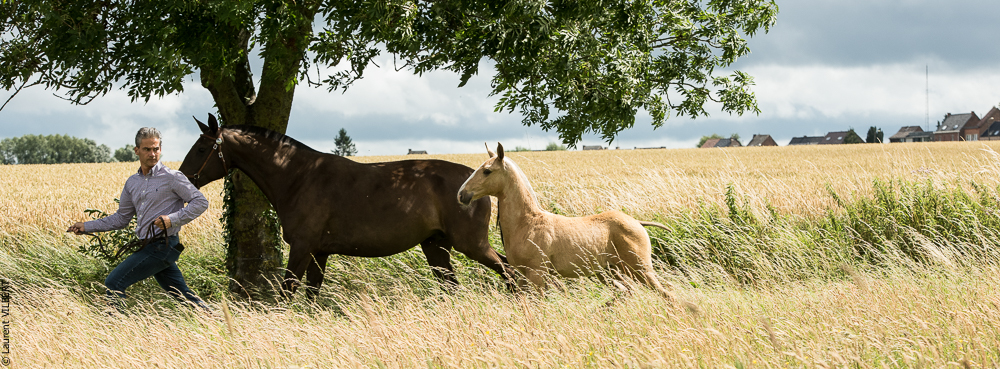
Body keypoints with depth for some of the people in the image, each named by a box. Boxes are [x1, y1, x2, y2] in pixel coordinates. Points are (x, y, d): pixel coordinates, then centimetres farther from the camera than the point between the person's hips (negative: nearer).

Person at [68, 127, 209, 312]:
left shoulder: (172, 177, -7)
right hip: (150, 246, 8)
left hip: (163, 246, -8)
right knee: (183, 295, 10)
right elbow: (121, 218, 22)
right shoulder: (132, 182, 15)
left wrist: (173, 219, -21)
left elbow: (200, 202, -9)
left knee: (113, 284, -10)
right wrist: (86, 226, 15)